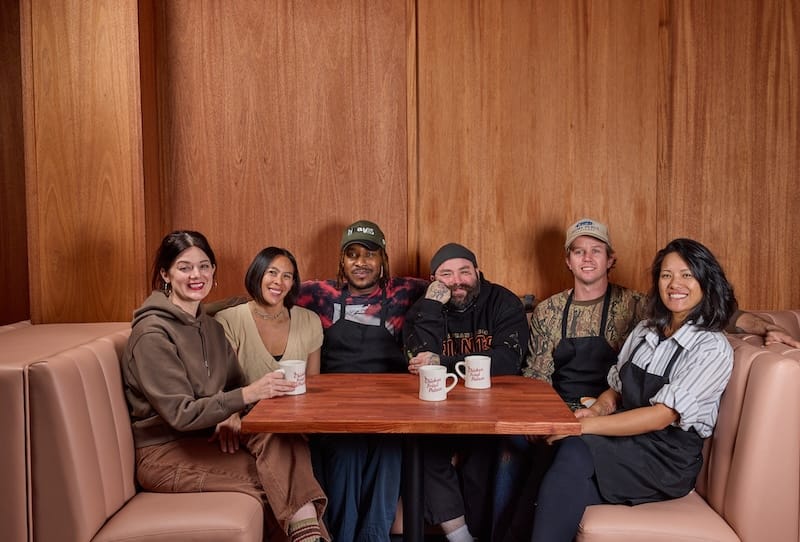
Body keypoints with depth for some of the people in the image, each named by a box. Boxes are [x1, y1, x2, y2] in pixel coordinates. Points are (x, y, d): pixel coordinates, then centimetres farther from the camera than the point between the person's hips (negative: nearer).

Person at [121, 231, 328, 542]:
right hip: (164, 454, -6)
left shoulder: (209, 325, 10)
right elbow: (181, 414, -19)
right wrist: (247, 395, -28)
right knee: (279, 471, -23)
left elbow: (234, 382, 13)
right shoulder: (153, 333, -15)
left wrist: (231, 415, -10)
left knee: (285, 441, -22)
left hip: (203, 438, 6)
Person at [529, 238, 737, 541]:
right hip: (625, 439, 5)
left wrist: (585, 426, -21)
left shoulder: (713, 348, -9)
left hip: (667, 458, -5)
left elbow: (661, 416, -17)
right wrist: (596, 410, -8)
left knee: (574, 452, -32)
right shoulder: (644, 331, 11)